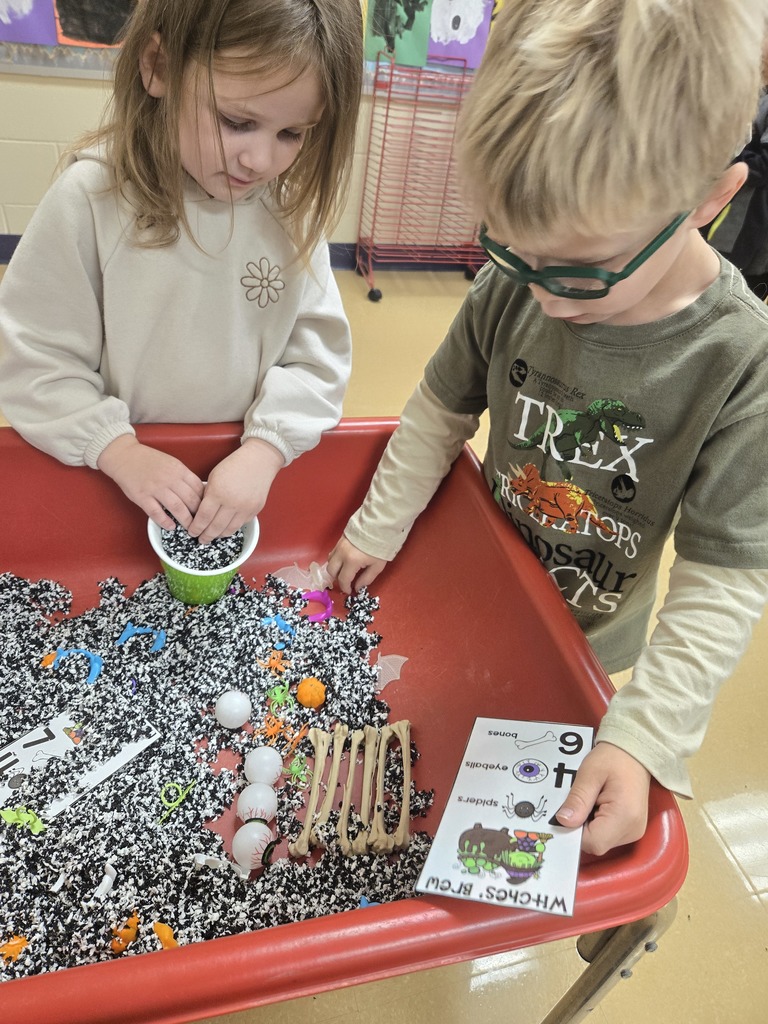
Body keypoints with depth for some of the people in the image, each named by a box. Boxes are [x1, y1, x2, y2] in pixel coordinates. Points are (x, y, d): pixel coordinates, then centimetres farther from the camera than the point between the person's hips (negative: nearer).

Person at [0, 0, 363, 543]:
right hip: (112, 479, -1)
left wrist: (265, 447, -22)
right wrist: (119, 450, -21)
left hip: (251, 478, 2)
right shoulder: (91, 200, -19)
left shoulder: (291, 209, -12)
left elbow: (318, 354, -10)